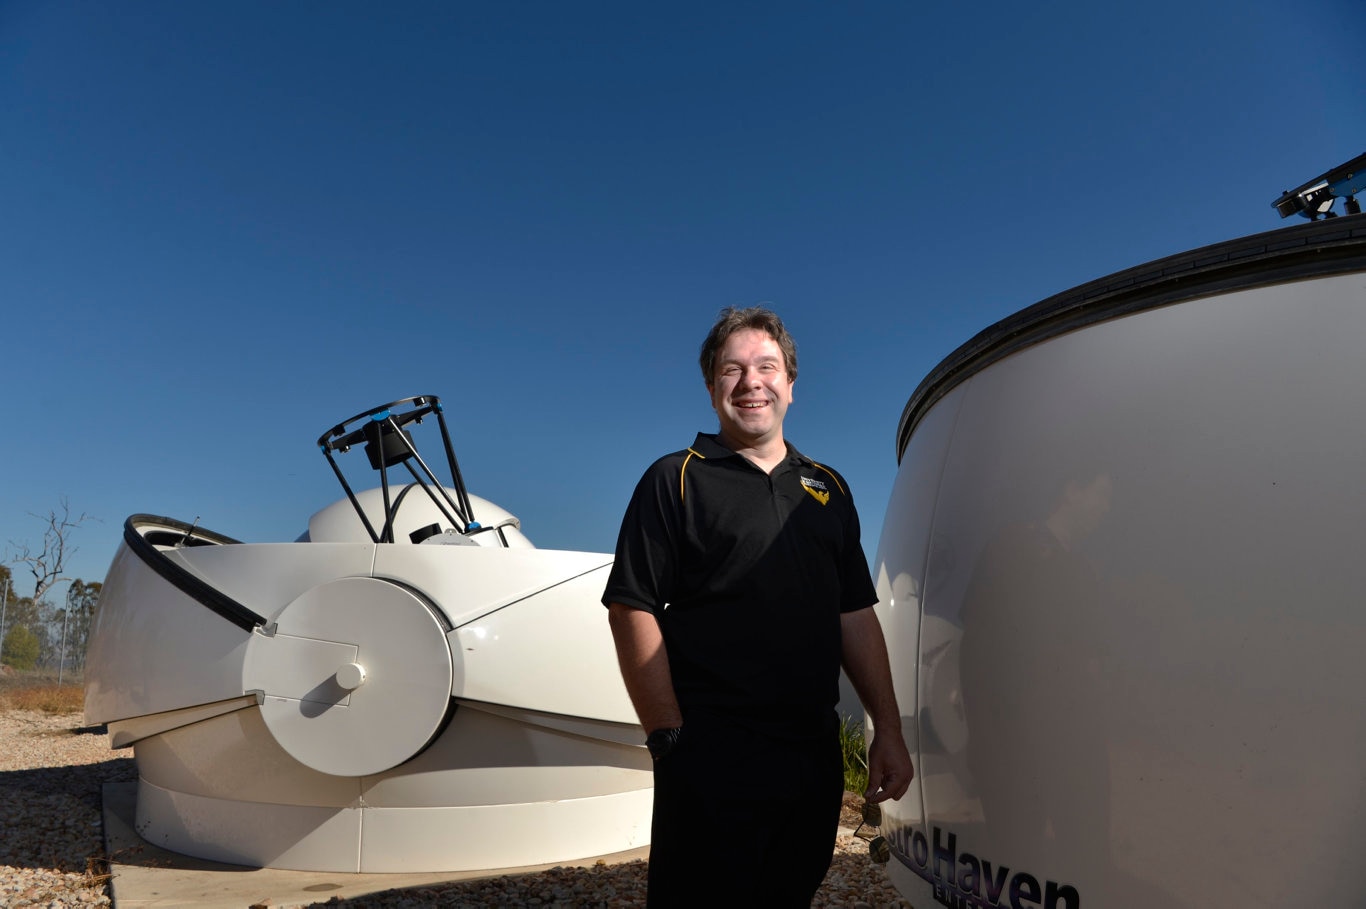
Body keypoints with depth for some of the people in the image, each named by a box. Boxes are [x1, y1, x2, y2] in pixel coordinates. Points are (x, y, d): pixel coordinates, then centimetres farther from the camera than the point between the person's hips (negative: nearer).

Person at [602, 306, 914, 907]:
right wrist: (670, 738, -14)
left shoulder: (828, 489, 13)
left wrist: (888, 731, 8)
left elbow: (856, 618, 13)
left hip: (815, 758, 5)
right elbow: (632, 611, -9)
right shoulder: (675, 480, -3)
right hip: (710, 762, -5)